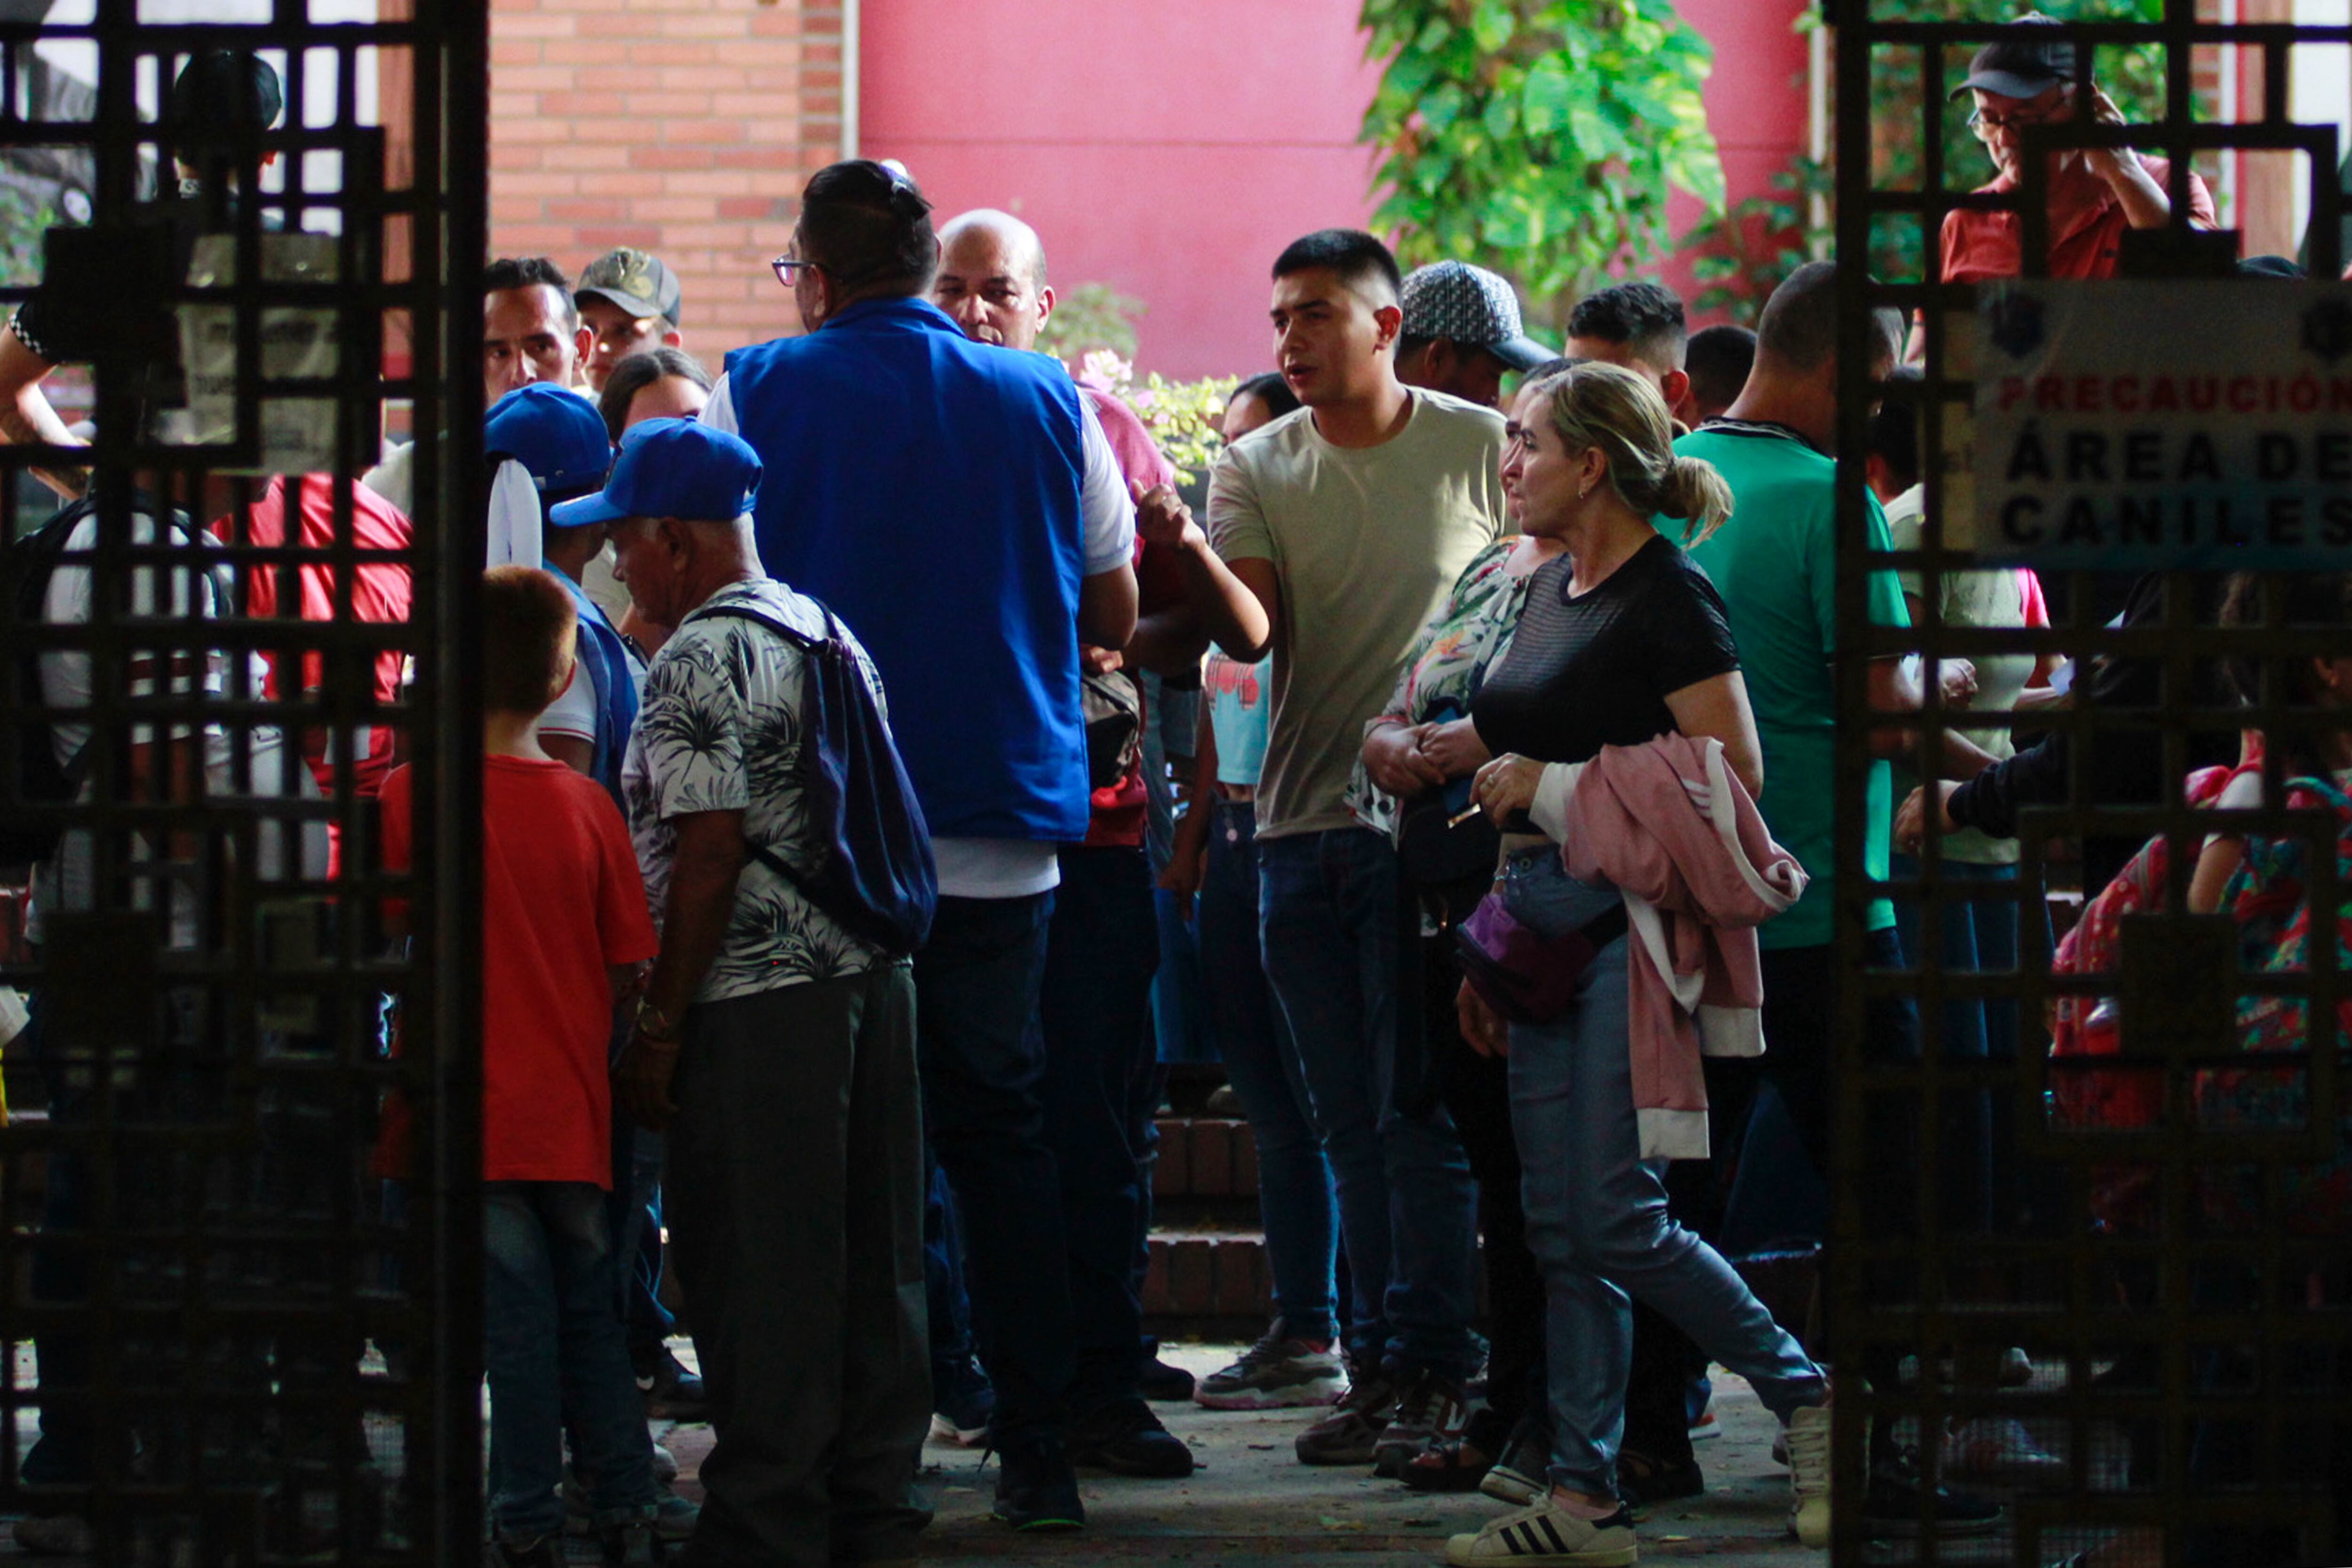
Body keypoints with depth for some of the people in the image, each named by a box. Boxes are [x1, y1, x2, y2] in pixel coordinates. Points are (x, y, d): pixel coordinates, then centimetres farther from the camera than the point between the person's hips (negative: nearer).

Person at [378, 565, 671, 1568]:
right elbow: (626, 967, 4)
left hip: (476, 1103, -3)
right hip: (574, 1109, 3)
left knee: (516, 1316, -1)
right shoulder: (589, 806, 0)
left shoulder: (413, 794, -9)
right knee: (589, 1309, 13)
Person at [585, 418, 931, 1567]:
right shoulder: (827, 633, 15)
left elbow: (710, 852, -18)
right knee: (868, 1259, 12)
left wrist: (656, 1033, -14)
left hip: (760, 1000, -9)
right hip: (871, 976, 9)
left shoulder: (699, 662, -12)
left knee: (757, 1271, -3)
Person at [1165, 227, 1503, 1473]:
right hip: (1303, 827, 4)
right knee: (1350, 1125, 9)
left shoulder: (1481, 449, 1)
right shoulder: (1256, 470, 7)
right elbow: (1248, 632, -7)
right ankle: (1378, 1369, 15)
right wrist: (1190, 554, -27)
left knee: (1420, 1113, -6)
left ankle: (1433, 1372, -1)